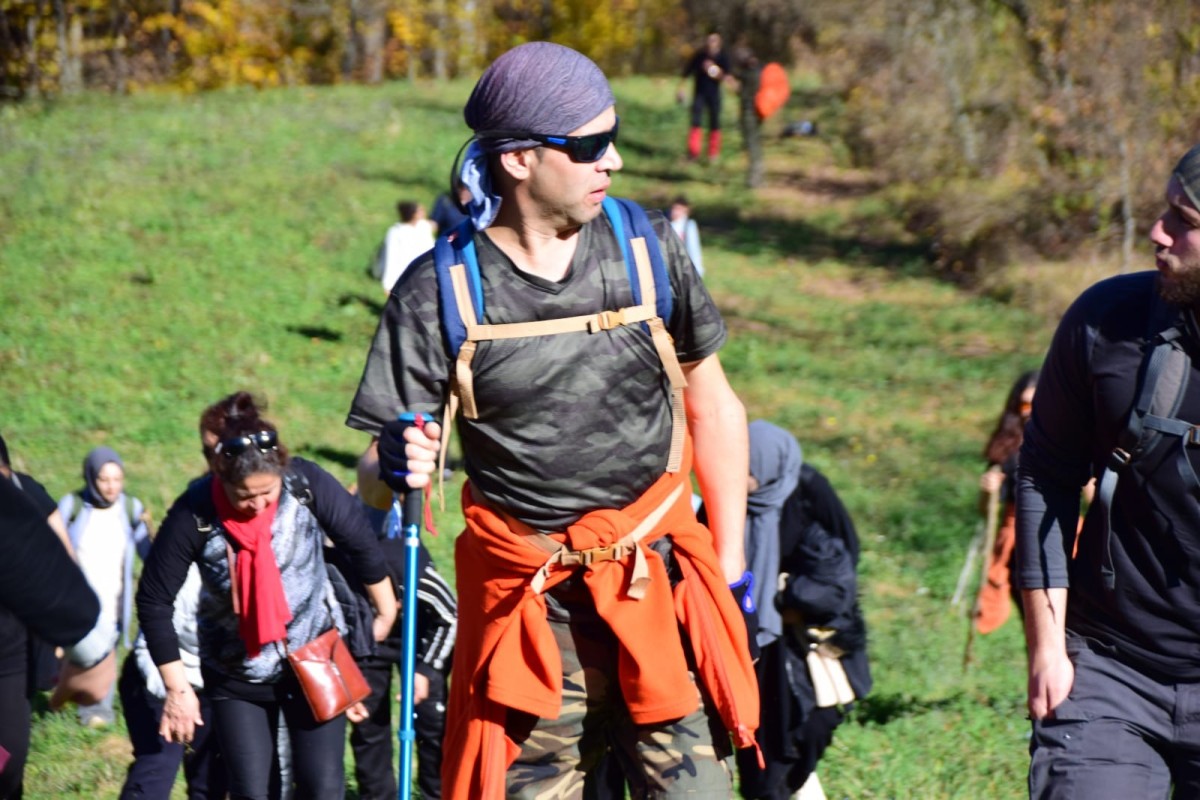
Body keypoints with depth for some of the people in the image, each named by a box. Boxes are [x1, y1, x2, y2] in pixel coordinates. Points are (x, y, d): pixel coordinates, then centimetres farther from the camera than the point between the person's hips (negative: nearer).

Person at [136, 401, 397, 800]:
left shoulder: (307, 484, -19)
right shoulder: (195, 514, -22)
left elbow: (361, 544, -2)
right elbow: (153, 602, -13)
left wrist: (386, 614, 11)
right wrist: (177, 687, -11)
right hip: (235, 673, -1)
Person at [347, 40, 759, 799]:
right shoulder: (439, 292, -6)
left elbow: (712, 406, 12)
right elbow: (374, 481, -4)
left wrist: (730, 568, 11)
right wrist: (395, 471, -28)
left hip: (660, 588, 1)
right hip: (528, 607, -1)